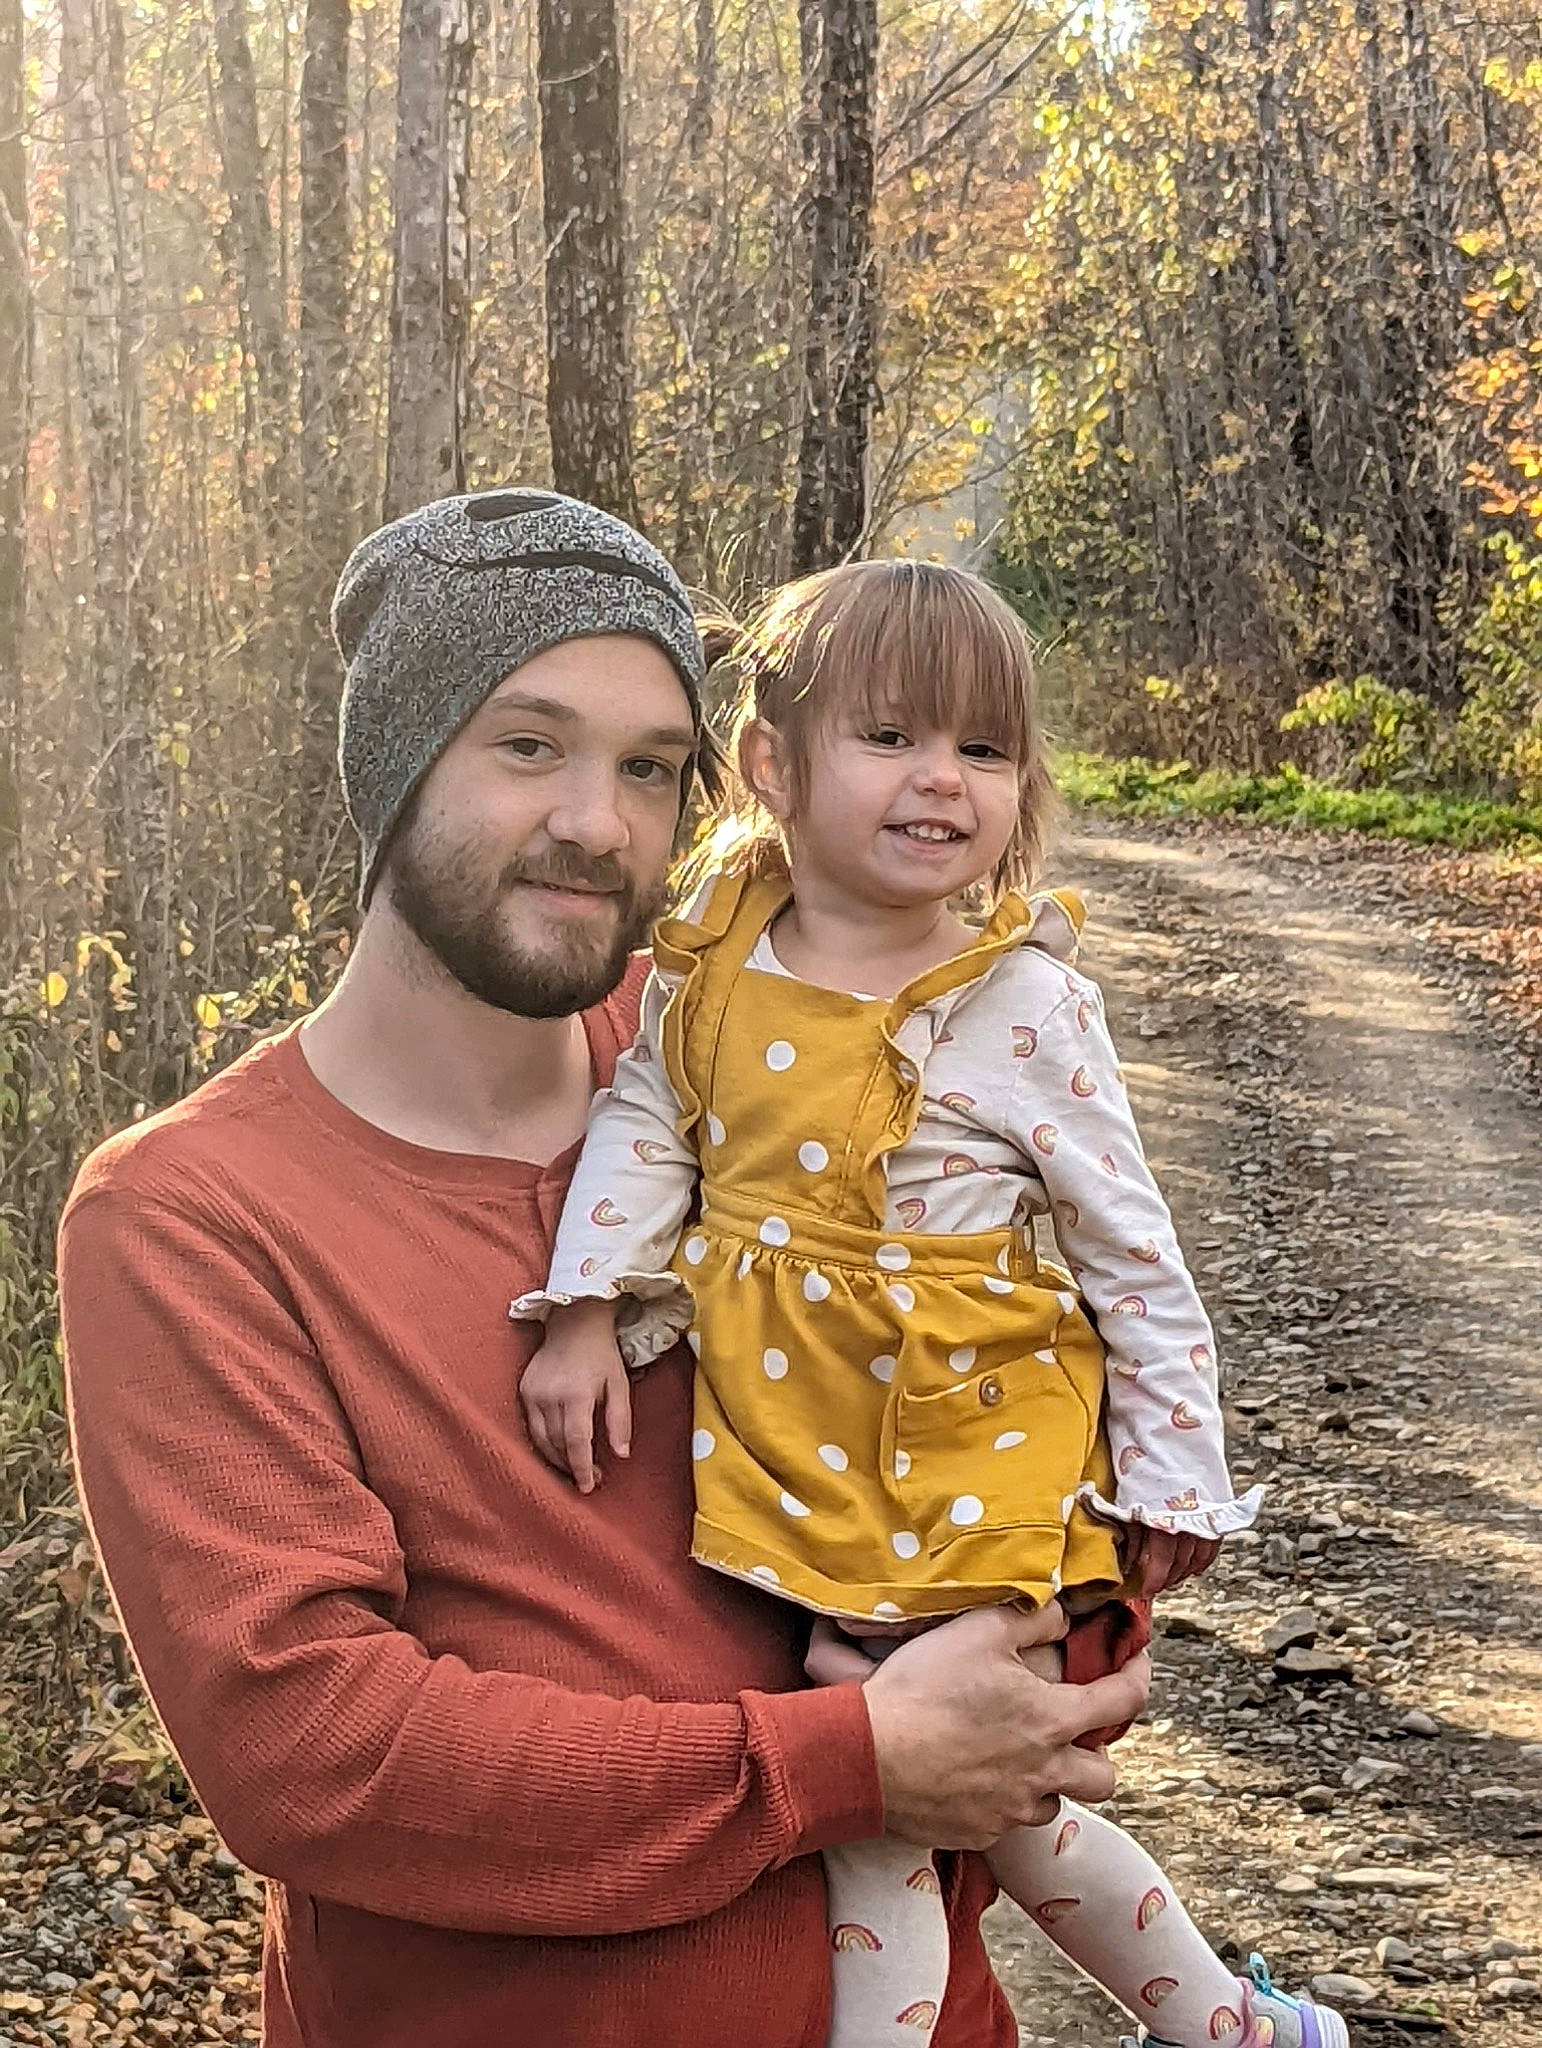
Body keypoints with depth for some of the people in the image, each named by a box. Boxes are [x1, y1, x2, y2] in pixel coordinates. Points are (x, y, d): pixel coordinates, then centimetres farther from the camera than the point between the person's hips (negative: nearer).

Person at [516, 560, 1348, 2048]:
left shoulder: (1020, 1006, -15)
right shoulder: (712, 965, -3)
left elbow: (1131, 1250, -9)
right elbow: (643, 1121, 10)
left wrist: (1173, 1476, -5)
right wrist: (585, 1311, -4)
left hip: (955, 1470, -6)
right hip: (790, 1465, 6)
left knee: (875, 1817, 0)